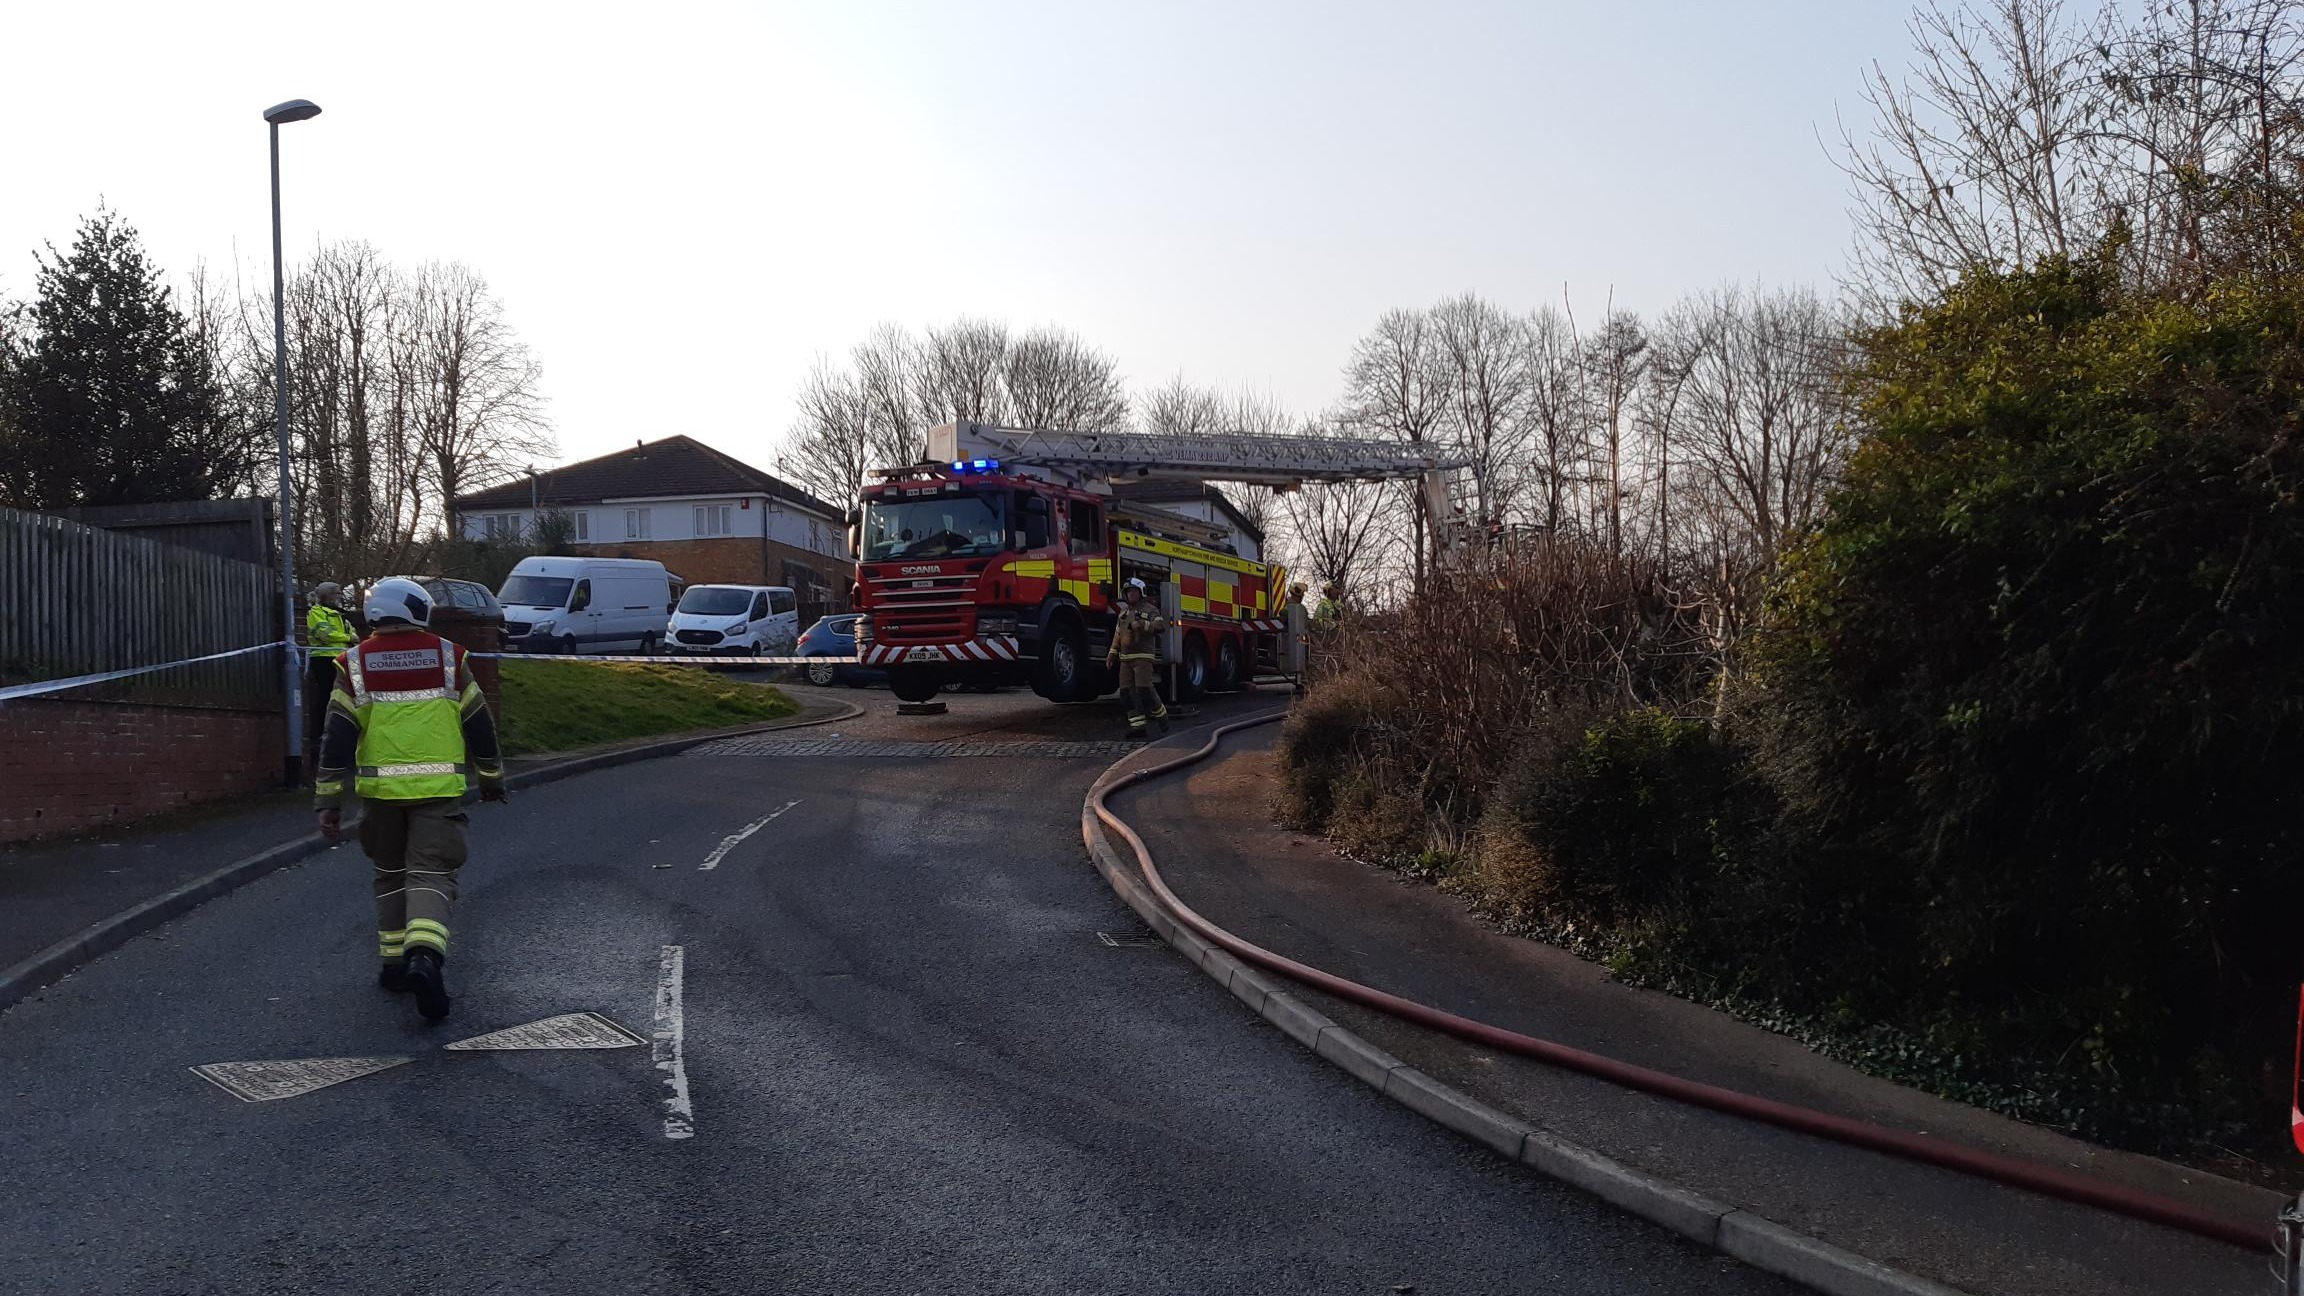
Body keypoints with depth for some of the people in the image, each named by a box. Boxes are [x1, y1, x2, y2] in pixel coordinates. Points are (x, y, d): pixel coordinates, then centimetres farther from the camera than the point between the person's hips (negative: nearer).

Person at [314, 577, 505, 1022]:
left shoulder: (355, 665, 2)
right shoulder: (448, 657, 1)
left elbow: (338, 736, -2)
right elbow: (479, 723, 6)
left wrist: (329, 801, 1)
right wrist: (491, 777, 19)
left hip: (379, 788, 2)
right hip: (437, 786, -2)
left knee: (390, 875, 19)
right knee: (431, 875, -2)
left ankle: (394, 963, 24)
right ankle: (424, 955, -24)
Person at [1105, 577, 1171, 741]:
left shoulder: (1149, 610, -2)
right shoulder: (1124, 613, 19)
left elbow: (1161, 625, -18)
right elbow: (1117, 635, 24)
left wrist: (1143, 625, -28)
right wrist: (1112, 654, 16)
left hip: (1143, 656, -7)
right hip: (1125, 658, 7)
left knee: (1144, 689, -17)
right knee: (1127, 691, -2)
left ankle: (1161, 716, 5)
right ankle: (1138, 727, -1)